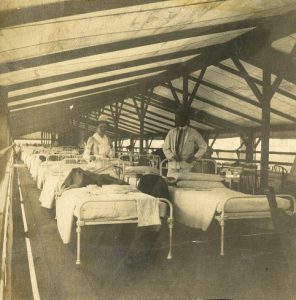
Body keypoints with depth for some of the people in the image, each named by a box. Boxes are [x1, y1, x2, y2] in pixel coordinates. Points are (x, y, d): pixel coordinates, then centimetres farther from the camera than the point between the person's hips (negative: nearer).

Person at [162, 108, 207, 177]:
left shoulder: (193, 133, 6)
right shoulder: (171, 132, 11)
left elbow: (203, 146, 11)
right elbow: (165, 148, 12)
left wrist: (194, 157, -2)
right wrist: (172, 156, -6)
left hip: (186, 166, -2)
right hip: (173, 165, 2)